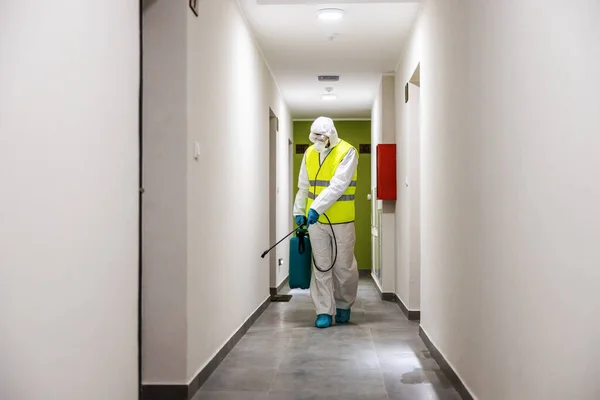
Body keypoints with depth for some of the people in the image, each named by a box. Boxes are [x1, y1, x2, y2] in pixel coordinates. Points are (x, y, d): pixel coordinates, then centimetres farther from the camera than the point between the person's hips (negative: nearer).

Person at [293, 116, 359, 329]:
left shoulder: (347, 152, -11)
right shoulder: (309, 153, 6)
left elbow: (338, 186, -21)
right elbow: (303, 187, 14)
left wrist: (317, 208, -27)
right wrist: (299, 211, 11)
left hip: (341, 220, -4)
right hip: (316, 220, 4)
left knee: (344, 266, 6)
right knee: (321, 267, 5)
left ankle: (344, 305, 28)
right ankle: (324, 311, 11)